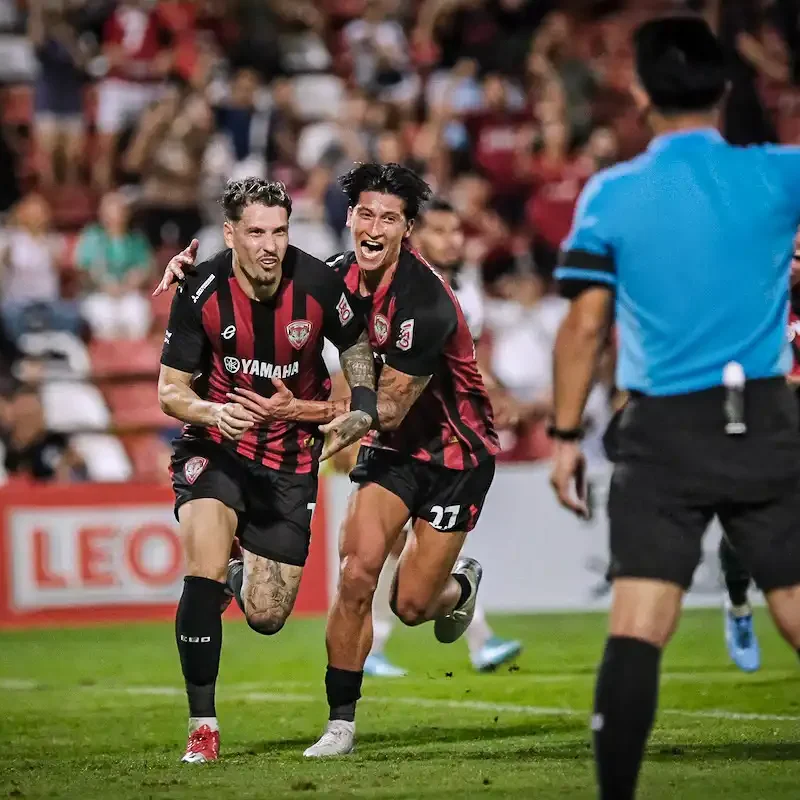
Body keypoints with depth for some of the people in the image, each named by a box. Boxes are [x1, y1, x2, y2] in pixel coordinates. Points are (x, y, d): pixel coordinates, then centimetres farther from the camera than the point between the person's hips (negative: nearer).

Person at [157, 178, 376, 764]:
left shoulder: (318, 283, -15)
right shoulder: (200, 292, -15)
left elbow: (355, 344, 6)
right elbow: (170, 390, -8)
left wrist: (362, 406, -12)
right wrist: (214, 414, -28)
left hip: (292, 454, 1)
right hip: (216, 446, -1)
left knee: (267, 616, 1)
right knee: (205, 571, -25)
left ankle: (243, 576, 40)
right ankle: (203, 725, -13)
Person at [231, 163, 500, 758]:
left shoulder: (425, 303, -28)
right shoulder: (341, 276, -7)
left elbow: (390, 407, -25)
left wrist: (297, 409, -30)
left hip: (454, 450, -5)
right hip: (393, 445, 5)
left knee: (412, 605, -1)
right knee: (357, 575, -13)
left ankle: (461, 582, 37)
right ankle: (342, 723, -2)